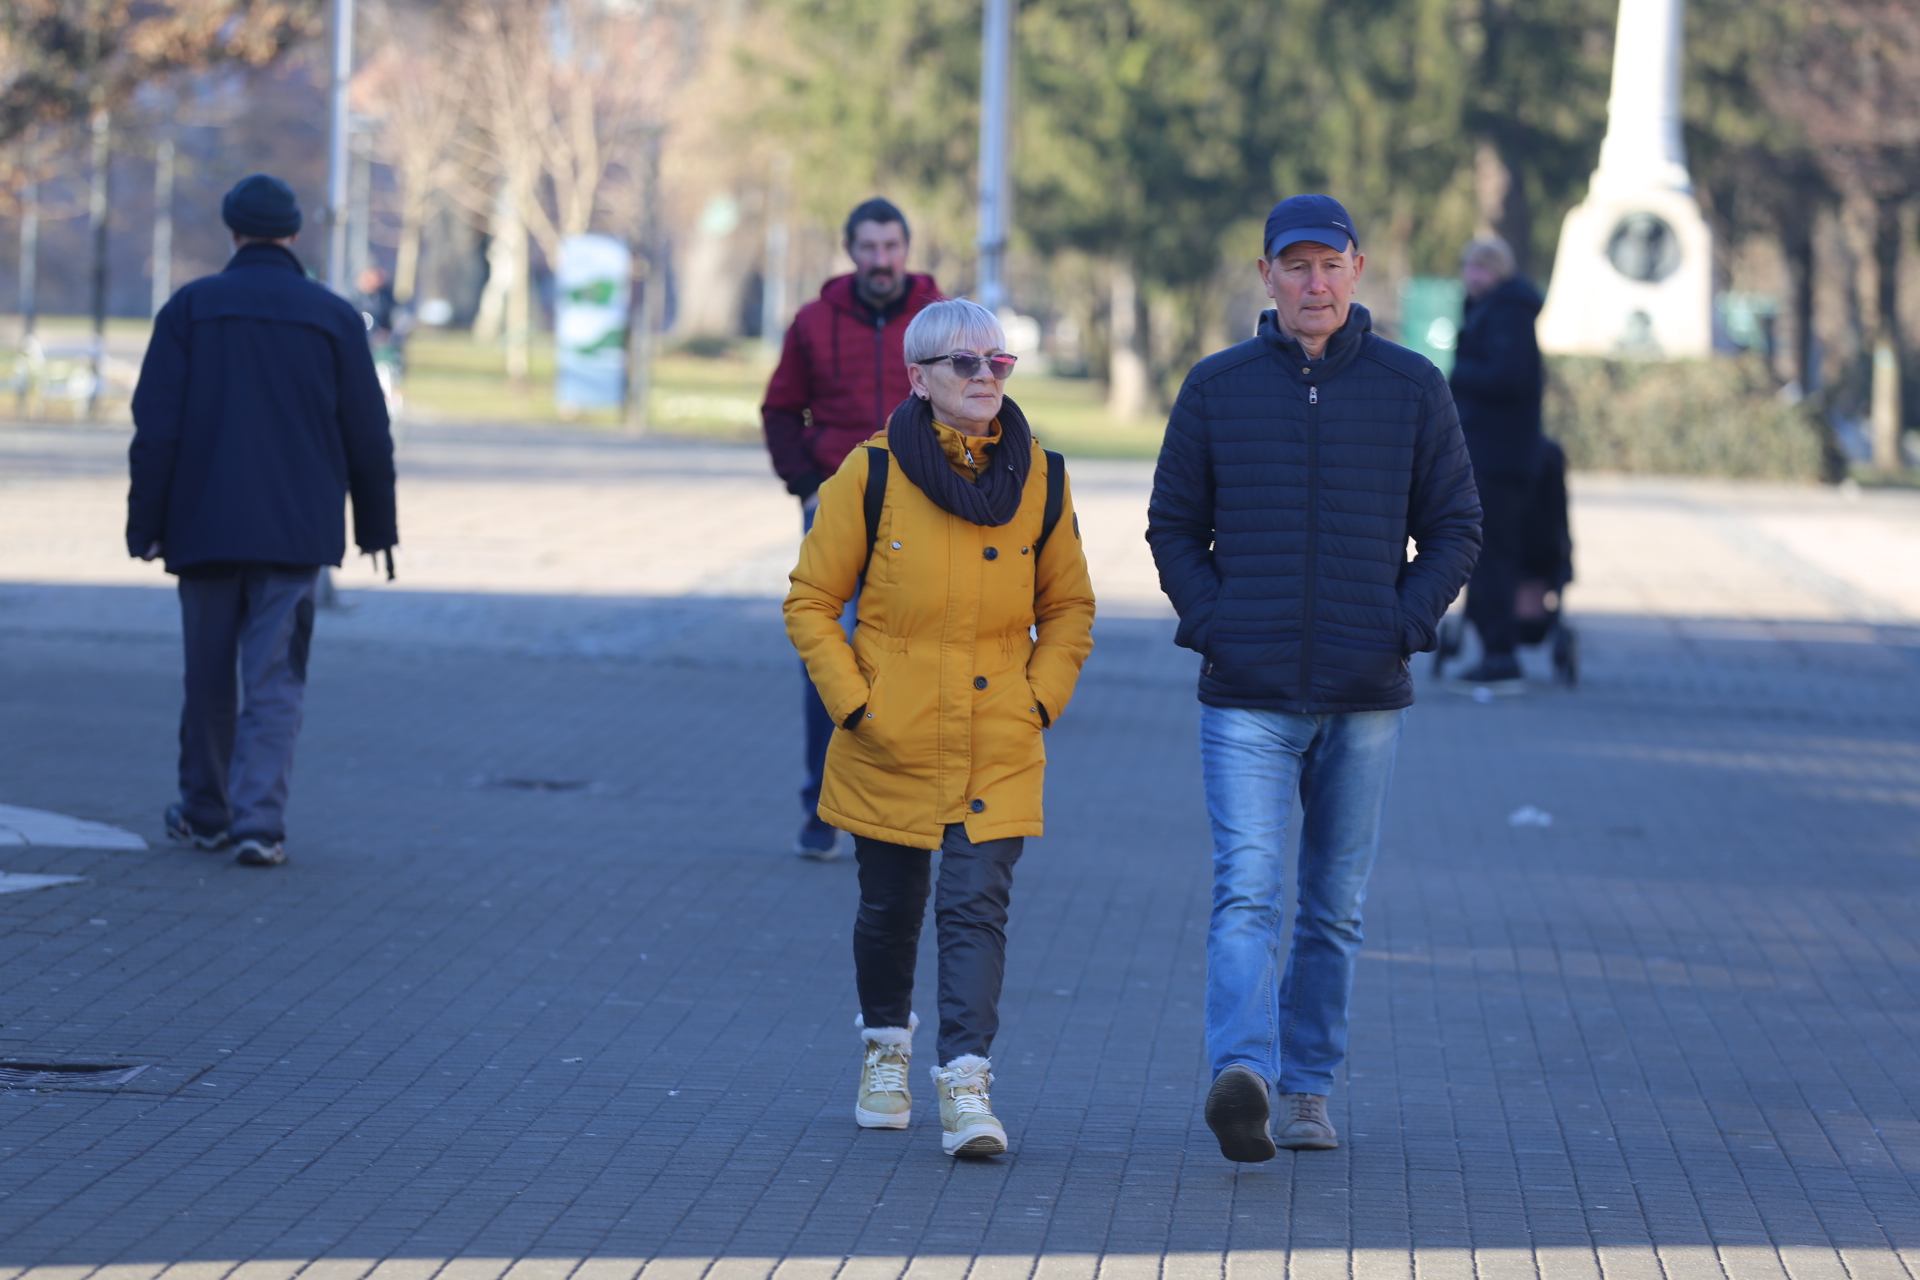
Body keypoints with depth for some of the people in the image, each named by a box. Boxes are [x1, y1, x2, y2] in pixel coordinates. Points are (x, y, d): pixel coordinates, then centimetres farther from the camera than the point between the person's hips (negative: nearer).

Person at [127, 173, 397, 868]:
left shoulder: (189, 309, 0)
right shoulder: (335, 317, 2)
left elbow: (156, 427, -5)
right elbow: (368, 436, 4)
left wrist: (145, 523, -1)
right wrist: (376, 524, 15)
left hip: (205, 525, 0)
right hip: (297, 530, 0)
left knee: (208, 680, 13)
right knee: (275, 682, -1)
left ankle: (205, 813, 25)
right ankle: (260, 820, -14)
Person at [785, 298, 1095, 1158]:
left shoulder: (1039, 480, 1)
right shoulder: (872, 475, -6)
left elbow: (1069, 606, 13)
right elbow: (811, 602, 0)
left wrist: (1041, 701, 1)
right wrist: (853, 704, -8)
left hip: (999, 751, 0)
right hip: (889, 744, 0)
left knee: (976, 906, -12)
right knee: (889, 907, 13)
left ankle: (966, 1082, -15)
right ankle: (886, 1043, 38)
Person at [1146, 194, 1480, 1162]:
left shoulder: (1411, 388, 4)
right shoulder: (1217, 388, 3)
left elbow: (1454, 528, 8)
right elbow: (1174, 526, 9)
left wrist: (1405, 623, -7)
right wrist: (1212, 620, -6)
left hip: (1365, 698, 2)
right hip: (1247, 696, -2)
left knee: (1336, 907, 9)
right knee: (1246, 892, -16)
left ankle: (1307, 1085, 19)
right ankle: (1242, 1072, -29)